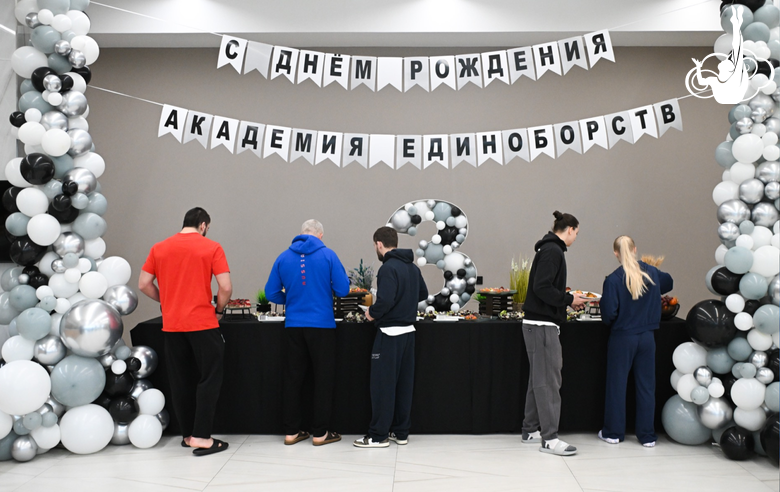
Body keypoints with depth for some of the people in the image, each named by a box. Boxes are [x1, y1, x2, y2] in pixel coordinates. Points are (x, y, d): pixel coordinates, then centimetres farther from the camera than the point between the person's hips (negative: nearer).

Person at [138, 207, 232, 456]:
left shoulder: (159, 248, 7)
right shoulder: (212, 248, -4)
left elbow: (144, 284, 7)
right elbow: (226, 287, -10)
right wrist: (219, 310, 6)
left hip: (171, 325, 4)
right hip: (203, 323, -4)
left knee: (181, 381, 13)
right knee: (209, 379, 4)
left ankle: (188, 434, 21)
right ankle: (201, 437, -1)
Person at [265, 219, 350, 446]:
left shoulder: (283, 257, 2)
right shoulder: (328, 255, -6)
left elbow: (271, 293, 3)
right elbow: (343, 289, -7)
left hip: (293, 325, 3)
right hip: (322, 325, -3)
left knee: (292, 378, 12)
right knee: (323, 379, 8)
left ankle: (291, 431, 18)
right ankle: (320, 433, 12)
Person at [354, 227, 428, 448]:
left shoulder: (388, 268, -17)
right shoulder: (413, 267, 10)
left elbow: (385, 301, -26)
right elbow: (423, 294, 20)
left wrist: (372, 313, -9)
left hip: (390, 334, -8)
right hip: (408, 331, 8)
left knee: (383, 384, 0)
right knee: (404, 383, 12)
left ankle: (378, 435, 7)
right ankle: (401, 432, 20)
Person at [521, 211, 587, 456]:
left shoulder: (549, 249, 17)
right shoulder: (553, 251, -13)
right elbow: (542, 288, -22)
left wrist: (568, 298, 14)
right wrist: (569, 299, -13)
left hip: (538, 324, 10)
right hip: (543, 325, -10)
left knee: (539, 379, 14)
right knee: (548, 381, -6)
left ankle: (531, 430, 21)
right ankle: (549, 438, -1)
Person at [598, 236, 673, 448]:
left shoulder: (613, 279, -15)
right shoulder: (652, 273, 0)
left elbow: (609, 313, -17)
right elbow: (669, 283, 23)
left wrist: (608, 319, 4)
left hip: (622, 338, -3)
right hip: (647, 337, 4)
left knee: (617, 384, 9)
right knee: (646, 385, 11)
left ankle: (613, 432, 18)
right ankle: (647, 435, 19)